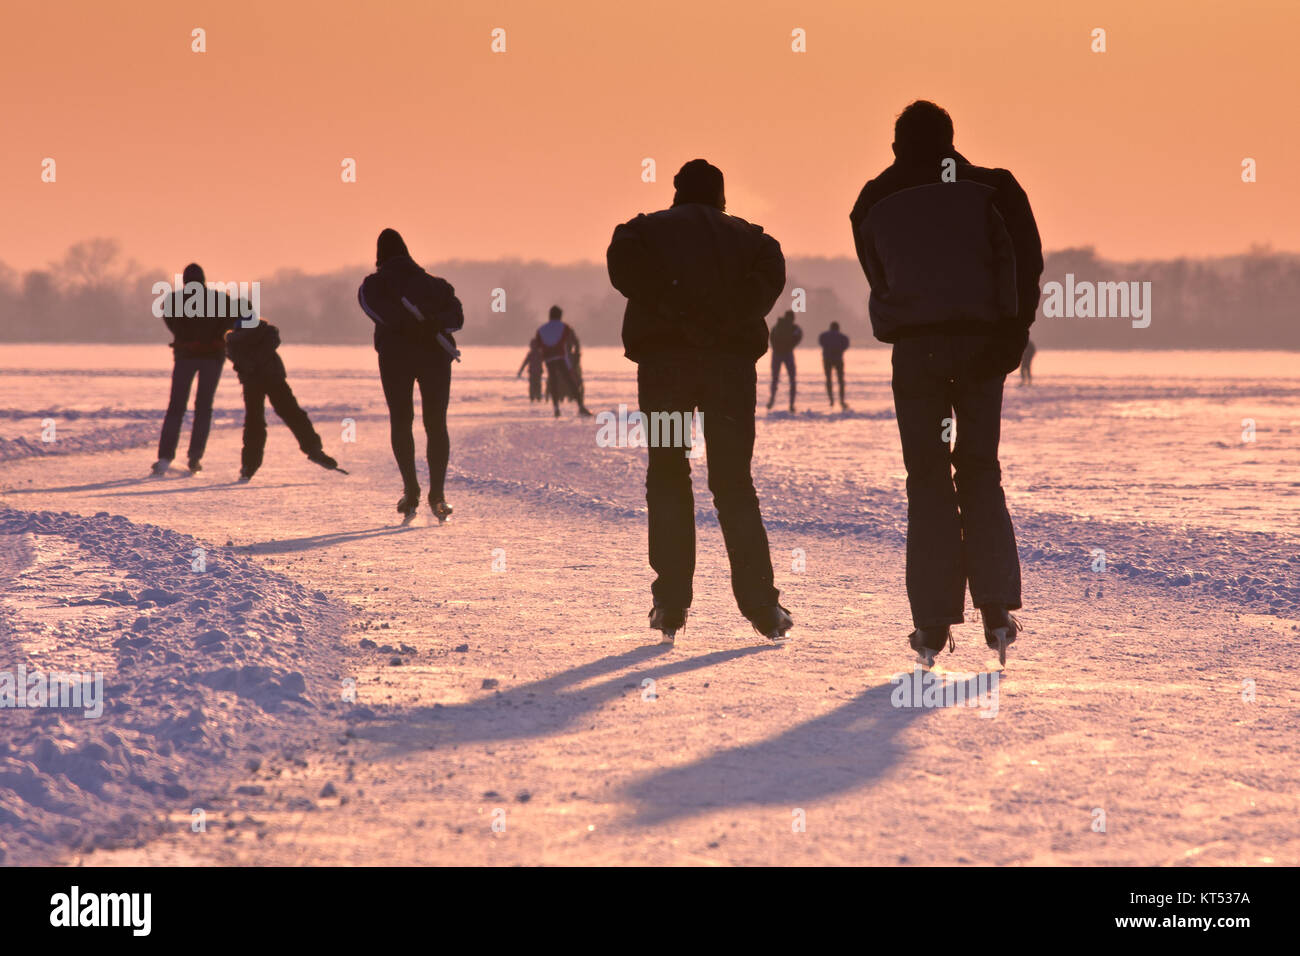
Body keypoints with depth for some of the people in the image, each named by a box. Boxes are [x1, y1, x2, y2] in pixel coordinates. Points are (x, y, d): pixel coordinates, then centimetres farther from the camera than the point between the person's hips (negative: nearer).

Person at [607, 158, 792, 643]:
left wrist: (668, 305, -9)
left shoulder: (647, 229, 14)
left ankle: (671, 603, -1)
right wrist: (729, 317, -8)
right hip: (732, 360, 1)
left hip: (665, 359, -1)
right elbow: (770, 270, -5)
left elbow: (623, 261, -9)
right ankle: (761, 605, -3)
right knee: (734, 482, 6)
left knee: (667, 478, 8)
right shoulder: (746, 235, 17)